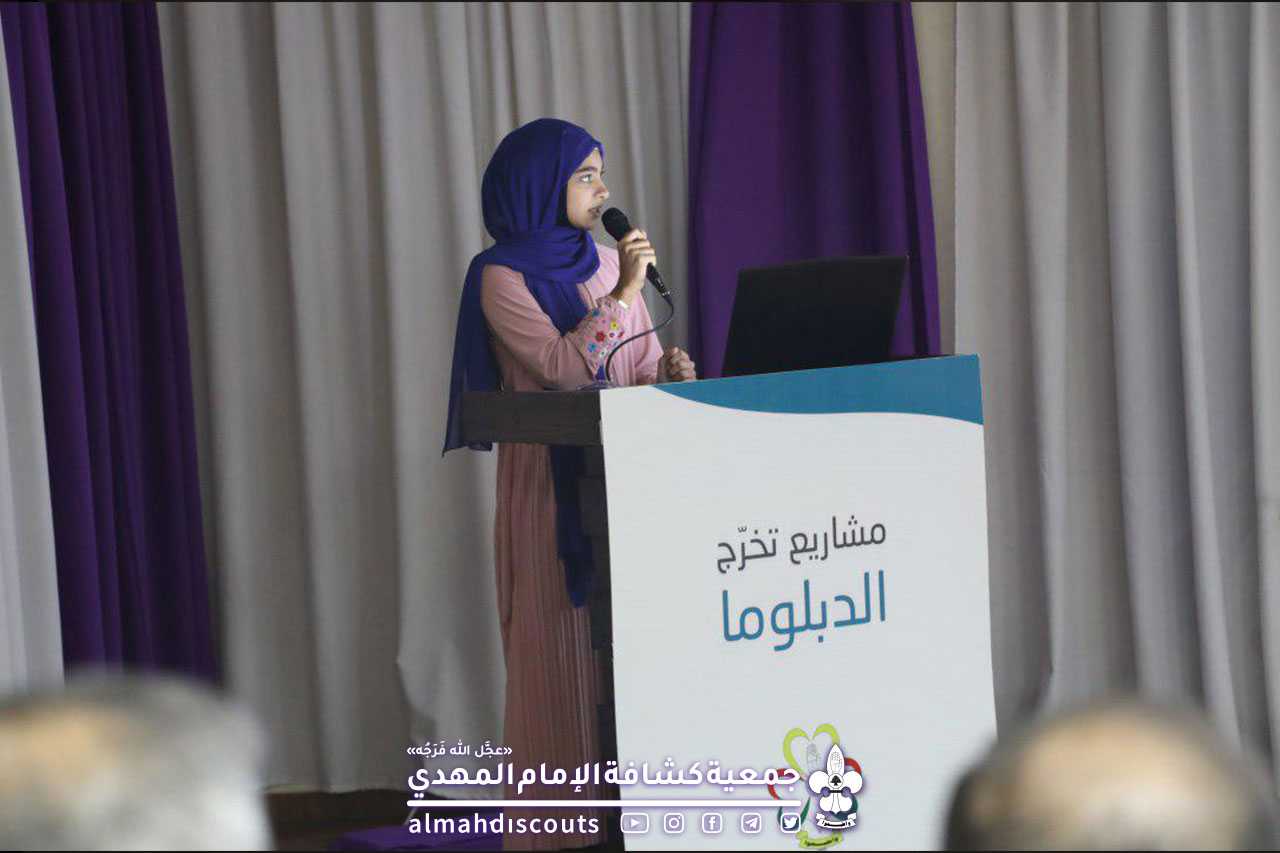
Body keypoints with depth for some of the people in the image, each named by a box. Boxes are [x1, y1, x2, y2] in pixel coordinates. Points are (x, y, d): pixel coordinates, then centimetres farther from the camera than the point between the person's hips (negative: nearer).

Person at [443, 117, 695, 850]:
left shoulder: (608, 263, 14)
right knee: (565, 648, -5)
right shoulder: (503, 278, -5)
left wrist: (672, 371, -7)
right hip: (552, 482, -6)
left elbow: (643, 364, 15)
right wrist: (622, 294, -16)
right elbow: (563, 367, -17)